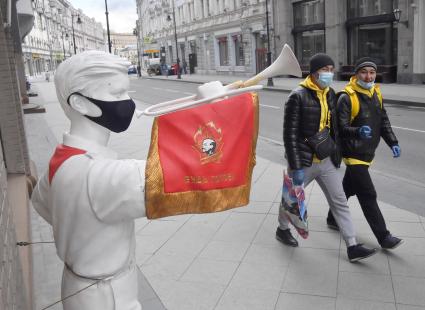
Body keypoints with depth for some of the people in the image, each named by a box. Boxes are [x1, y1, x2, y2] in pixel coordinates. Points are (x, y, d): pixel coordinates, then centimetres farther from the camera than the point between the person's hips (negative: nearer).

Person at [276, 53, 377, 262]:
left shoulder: (330, 94, 5)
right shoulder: (298, 96, -16)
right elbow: (290, 134, -18)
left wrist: (336, 155, 15)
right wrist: (296, 167, -20)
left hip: (326, 161, 6)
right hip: (303, 161, -6)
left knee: (339, 202, 6)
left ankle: (352, 247, 13)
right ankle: (282, 230, 40)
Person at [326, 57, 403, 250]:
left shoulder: (376, 93, 7)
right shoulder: (347, 97, -18)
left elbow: (384, 122, 14)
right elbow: (341, 128, -22)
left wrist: (393, 143, 4)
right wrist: (358, 131, -40)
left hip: (367, 153, 8)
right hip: (354, 154, -8)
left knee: (349, 188, 20)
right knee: (368, 196, -5)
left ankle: (333, 219, 38)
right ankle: (383, 237, 4)